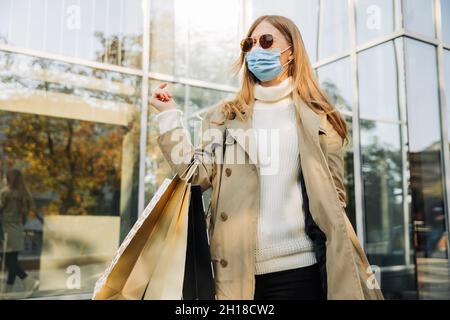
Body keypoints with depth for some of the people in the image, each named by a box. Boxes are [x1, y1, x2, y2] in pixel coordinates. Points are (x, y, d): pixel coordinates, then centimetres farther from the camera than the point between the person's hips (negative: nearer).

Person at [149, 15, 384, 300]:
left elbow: (335, 195, 6)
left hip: (300, 266, -1)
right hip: (238, 269, 1)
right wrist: (169, 115, 1)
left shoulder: (318, 117, 7)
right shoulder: (224, 116, 11)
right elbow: (199, 173, 0)